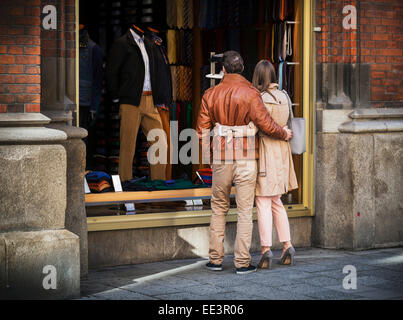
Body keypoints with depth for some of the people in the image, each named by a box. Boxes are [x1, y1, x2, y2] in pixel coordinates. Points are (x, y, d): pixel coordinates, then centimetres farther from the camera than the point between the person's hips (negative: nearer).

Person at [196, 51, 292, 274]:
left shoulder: (211, 94, 3)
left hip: (221, 157, 2)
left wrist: (209, 155, 19)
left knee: (219, 208, 14)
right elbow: (265, 124, -11)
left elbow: (202, 130, 5)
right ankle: (242, 262, 2)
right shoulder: (250, 93, -7)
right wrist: (284, 134, 8)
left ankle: (215, 259, 14)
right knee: (245, 210, 2)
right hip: (246, 157, -2)